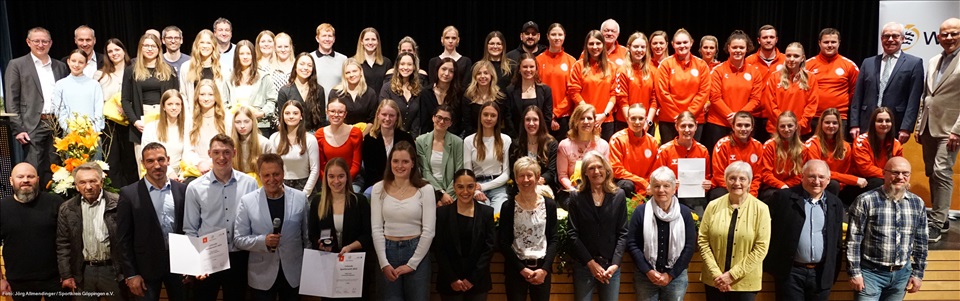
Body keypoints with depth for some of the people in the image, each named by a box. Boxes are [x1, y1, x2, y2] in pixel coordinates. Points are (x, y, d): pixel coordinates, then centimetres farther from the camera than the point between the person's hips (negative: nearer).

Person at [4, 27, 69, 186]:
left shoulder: (61, 66, 14)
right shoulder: (16, 65, 3)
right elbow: (11, 100, -2)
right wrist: (17, 129, -10)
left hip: (57, 126, 4)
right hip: (33, 127, -4)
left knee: (53, 170, 7)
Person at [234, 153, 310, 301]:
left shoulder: (300, 198, -2)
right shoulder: (247, 201, -6)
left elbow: (308, 235, 5)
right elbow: (238, 239, -4)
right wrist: (263, 241, -22)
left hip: (293, 274, 1)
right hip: (262, 276, -1)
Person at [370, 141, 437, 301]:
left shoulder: (425, 189, -5)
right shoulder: (379, 188, 1)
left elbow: (429, 231, -6)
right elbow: (376, 229, -1)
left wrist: (411, 264, -8)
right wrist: (384, 263, -9)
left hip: (416, 251, -1)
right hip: (388, 250, 1)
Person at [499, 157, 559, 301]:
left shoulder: (549, 204, 2)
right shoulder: (508, 206, -4)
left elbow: (553, 239, 2)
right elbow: (503, 243, -4)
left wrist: (545, 269, -8)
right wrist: (522, 269, -10)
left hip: (542, 267, 2)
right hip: (515, 268, -2)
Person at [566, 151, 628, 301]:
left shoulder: (619, 195, 3)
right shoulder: (576, 197, -1)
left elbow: (623, 233, 1)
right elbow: (573, 234, -4)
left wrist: (615, 263, -10)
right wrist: (591, 263, -11)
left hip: (611, 265, 1)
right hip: (584, 265, -1)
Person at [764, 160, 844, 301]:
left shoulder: (835, 204, 8)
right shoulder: (783, 197, -5)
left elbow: (837, 243, 14)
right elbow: (767, 230, -2)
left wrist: (833, 273, 11)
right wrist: (768, 266, -3)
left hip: (822, 275, 4)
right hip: (790, 273, -4)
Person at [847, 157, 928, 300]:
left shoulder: (917, 203, 4)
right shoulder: (865, 201, -11)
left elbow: (921, 241, 11)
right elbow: (853, 239, -10)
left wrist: (918, 273, 10)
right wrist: (855, 273, -11)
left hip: (902, 274, 4)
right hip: (870, 272, -4)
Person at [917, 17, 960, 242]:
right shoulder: (934, 61, 13)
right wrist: (920, 125, 14)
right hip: (929, 127, 7)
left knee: (942, 173, -11)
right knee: (931, 173, 11)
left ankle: (937, 223, -7)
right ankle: (939, 218, 21)